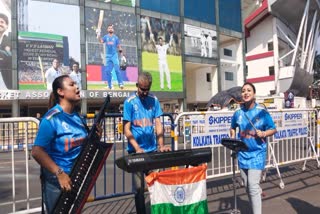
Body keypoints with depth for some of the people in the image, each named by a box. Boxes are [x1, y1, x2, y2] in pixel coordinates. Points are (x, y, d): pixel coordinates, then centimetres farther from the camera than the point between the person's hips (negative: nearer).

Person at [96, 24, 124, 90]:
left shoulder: (115, 37, 7)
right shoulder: (105, 37, 9)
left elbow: (119, 46, 8)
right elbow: (101, 41, -9)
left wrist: (121, 54, 2)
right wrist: (98, 34, -24)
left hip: (114, 55, -2)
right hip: (108, 56, 2)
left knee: (117, 69, -13)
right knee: (108, 71, 1)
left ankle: (120, 83, -9)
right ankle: (110, 85, 9)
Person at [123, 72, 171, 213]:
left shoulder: (154, 100, 3)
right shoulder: (129, 102, -7)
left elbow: (158, 124, 3)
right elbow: (126, 129, -9)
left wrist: (161, 145, -7)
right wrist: (137, 148, -18)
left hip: (152, 150, 3)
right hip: (136, 151, -3)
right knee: (139, 187, 5)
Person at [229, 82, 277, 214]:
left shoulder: (262, 112, -9)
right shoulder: (238, 113, 1)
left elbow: (273, 129, -1)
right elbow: (232, 128, 18)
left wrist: (263, 134, -20)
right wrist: (233, 139, 2)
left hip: (257, 153, -4)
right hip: (243, 153, 5)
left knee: (253, 185, -11)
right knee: (247, 186, 16)